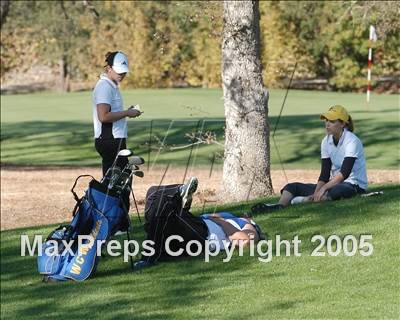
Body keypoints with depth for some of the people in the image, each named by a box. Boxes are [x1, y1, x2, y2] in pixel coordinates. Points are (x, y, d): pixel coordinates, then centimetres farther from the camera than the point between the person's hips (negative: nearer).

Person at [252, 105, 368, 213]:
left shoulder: (351, 141, -15)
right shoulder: (326, 142, 6)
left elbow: (344, 173, -25)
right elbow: (324, 174, 2)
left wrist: (324, 188, -29)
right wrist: (316, 193, -15)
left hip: (354, 185, -7)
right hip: (334, 183, 7)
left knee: (335, 191, -44)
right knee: (293, 187, -8)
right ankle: (280, 206, -35)